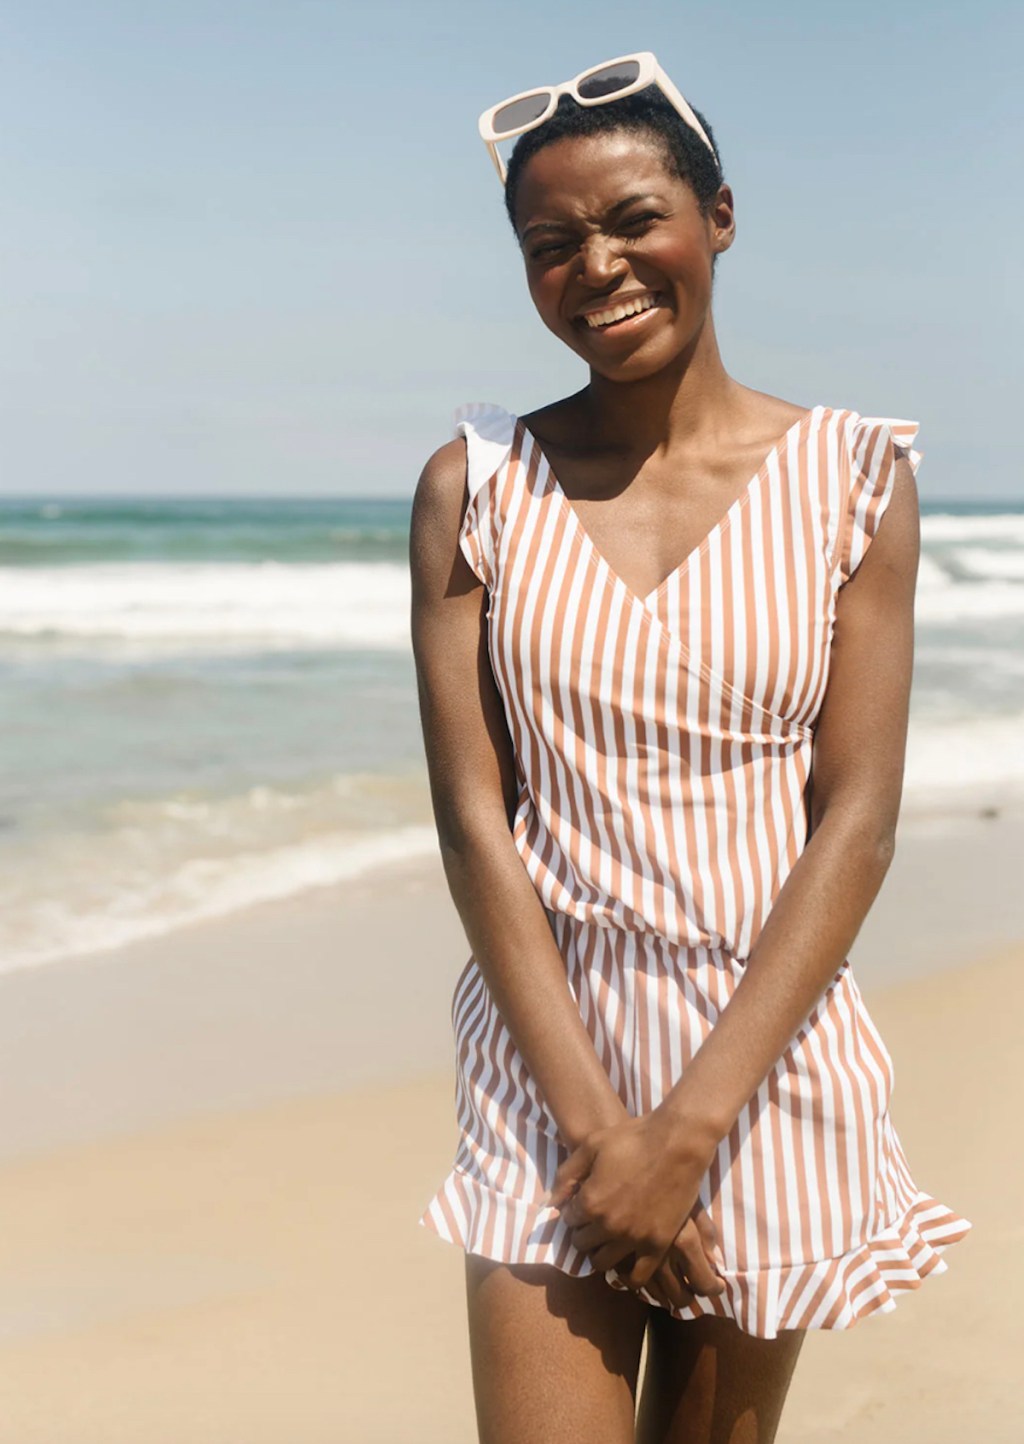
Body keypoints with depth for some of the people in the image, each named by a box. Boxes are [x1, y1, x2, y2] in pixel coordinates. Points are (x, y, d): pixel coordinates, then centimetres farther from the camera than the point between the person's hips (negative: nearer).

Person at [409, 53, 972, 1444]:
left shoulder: (851, 479, -2)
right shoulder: (477, 484, 0)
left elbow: (857, 823, -6)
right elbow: (473, 817, -4)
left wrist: (689, 1128, -13)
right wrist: (593, 1120, -12)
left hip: (769, 1059, 0)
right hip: (545, 1044, 0)